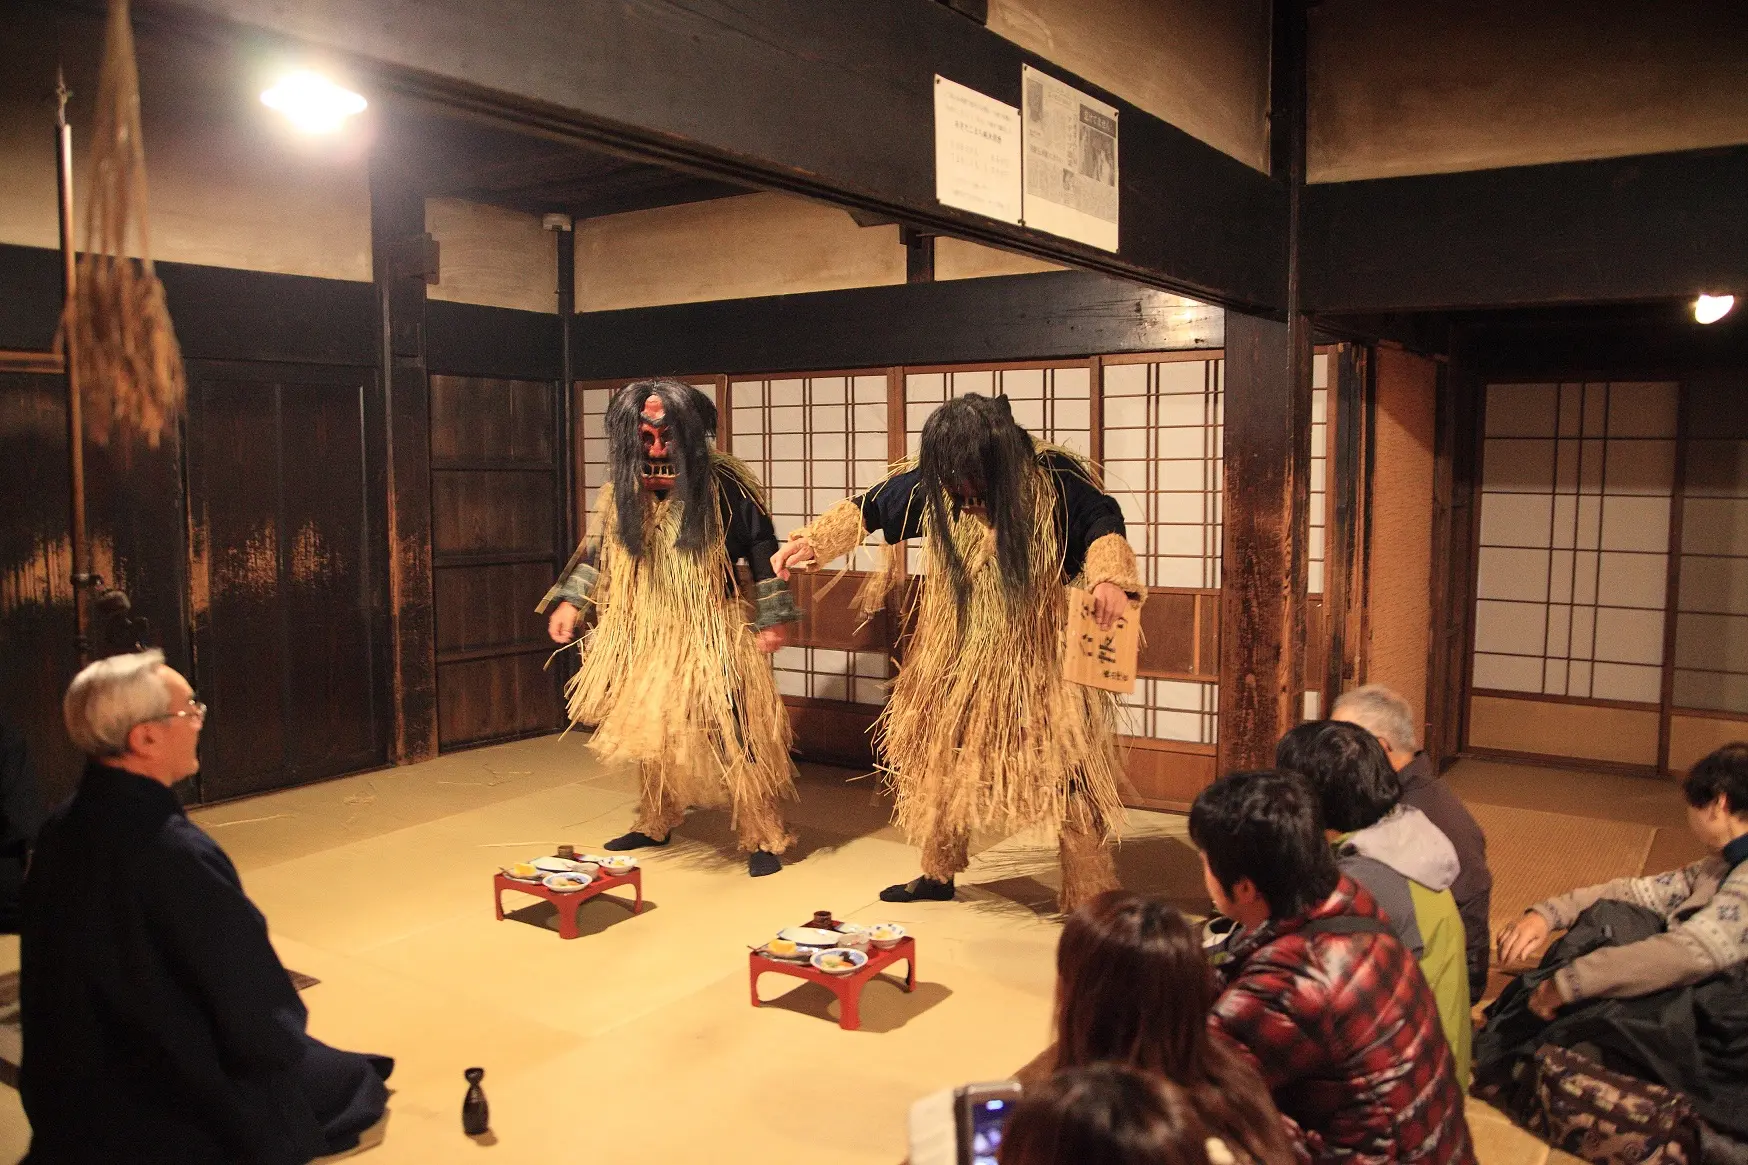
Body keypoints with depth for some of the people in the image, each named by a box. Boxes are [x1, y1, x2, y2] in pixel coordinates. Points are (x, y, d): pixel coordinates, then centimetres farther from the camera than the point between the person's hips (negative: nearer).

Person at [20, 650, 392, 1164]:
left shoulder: (62, 828, -7)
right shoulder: (177, 855, -32)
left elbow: (64, 977, 7)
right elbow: (257, 1019, -24)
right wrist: (281, 1041, -2)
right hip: (174, 1113, -7)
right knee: (354, 1081, 14)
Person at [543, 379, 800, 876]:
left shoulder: (725, 485, -13)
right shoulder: (622, 492, 0)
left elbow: (760, 544, -5)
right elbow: (598, 550, 12)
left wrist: (771, 617, -6)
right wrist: (569, 601, 2)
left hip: (711, 635, -5)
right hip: (645, 635, 5)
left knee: (734, 733, -5)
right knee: (650, 731, 17)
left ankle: (763, 838, 7)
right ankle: (655, 824, 37)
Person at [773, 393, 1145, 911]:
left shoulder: (1055, 483, -18)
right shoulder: (932, 484, -8)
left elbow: (1103, 523, -9)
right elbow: (867, 510, 5)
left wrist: (1110, 577, -30)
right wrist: (808, 542, -4)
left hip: (1038, 659, -4)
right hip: (956, 656, 4)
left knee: (1067, 771, -5)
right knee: (938, 761, 16)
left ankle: (1090, 898, 10)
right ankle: (937, 873, 39)